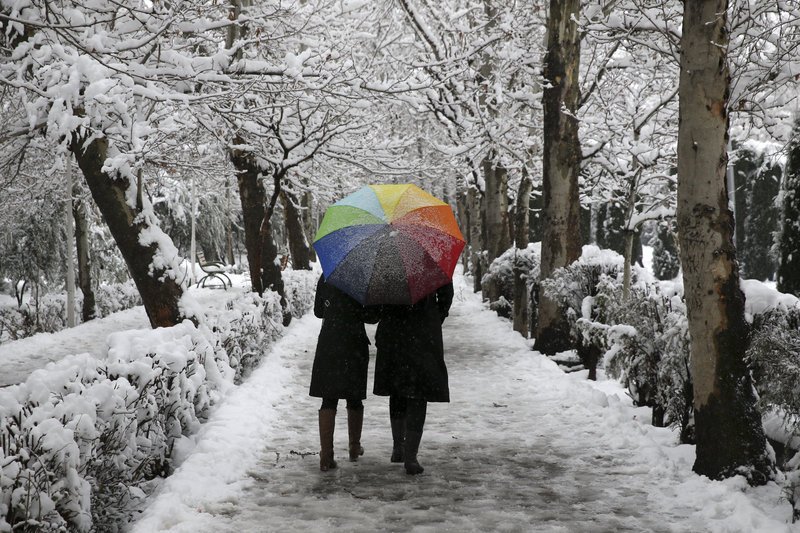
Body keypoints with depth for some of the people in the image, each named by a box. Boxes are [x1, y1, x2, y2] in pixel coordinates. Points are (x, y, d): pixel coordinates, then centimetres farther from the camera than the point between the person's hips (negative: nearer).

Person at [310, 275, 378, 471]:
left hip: (327, 344, 3)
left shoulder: (325, 278, 2)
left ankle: (326, 456, -7)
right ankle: (354, 447, 29)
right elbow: (371, 316, -13)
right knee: (354, 399, 14)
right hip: (354, 344, -3)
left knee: (329, 400, 3)